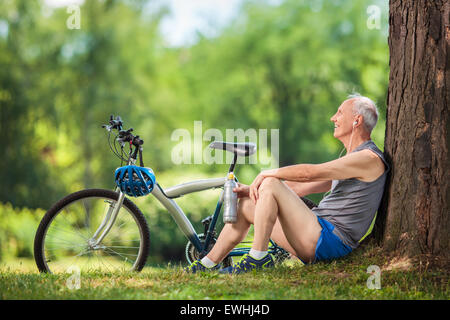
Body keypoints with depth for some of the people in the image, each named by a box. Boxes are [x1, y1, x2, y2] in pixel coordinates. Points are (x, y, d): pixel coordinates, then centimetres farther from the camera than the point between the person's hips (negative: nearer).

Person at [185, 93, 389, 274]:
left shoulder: (370, 158, -11)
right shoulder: (350, 158, 23)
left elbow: (309, 173, -19)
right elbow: (301, 188, 20)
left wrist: (267, 174, -6)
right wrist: (253, 190, 12)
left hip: (330, 241, -10)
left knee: (270, 184, -18)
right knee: (247, 205, 11)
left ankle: (258, 258, -17)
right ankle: (208, 265, 13)